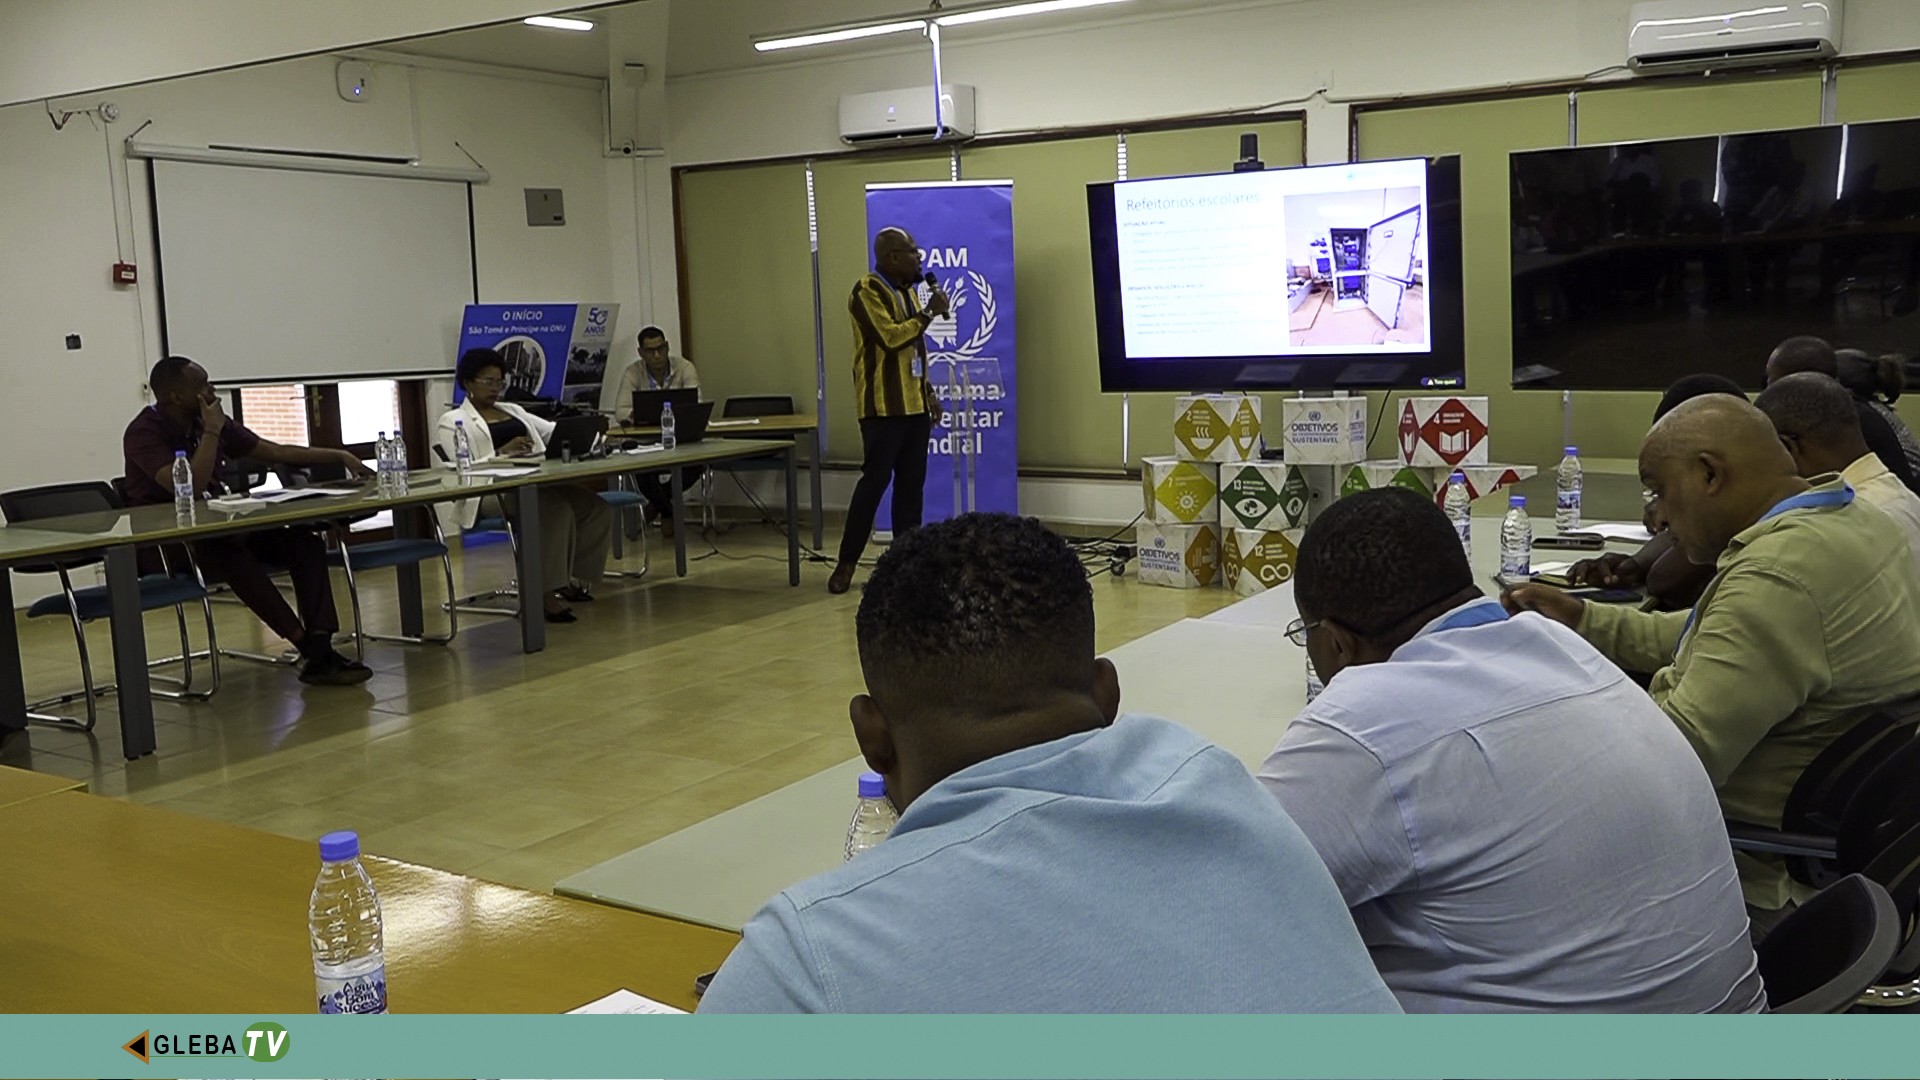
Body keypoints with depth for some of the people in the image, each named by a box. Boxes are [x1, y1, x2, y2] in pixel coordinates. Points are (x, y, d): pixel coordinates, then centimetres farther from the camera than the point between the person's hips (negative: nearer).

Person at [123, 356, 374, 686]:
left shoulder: (208, 422, 7)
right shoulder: (144, 433, -14)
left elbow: (275, 452, 13)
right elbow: (189, 488, -28)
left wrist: (340, 457, 7)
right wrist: (212, 432, -20)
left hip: (218, 533, 7)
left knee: (303, 540, -14)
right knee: (232, 556, -37)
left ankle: (321, 648, -28)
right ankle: (308, 647, -33)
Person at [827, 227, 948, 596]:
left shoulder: (908, 291, 17)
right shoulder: (867, 291, -11)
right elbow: (891, 337, -23)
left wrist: (929, 391, 16)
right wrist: (929, 313, -14)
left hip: (914, 405, 8)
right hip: (883, 406, -8)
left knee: (911, 484, 7)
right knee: (875, 481, -8)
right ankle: (846, 563, 0)